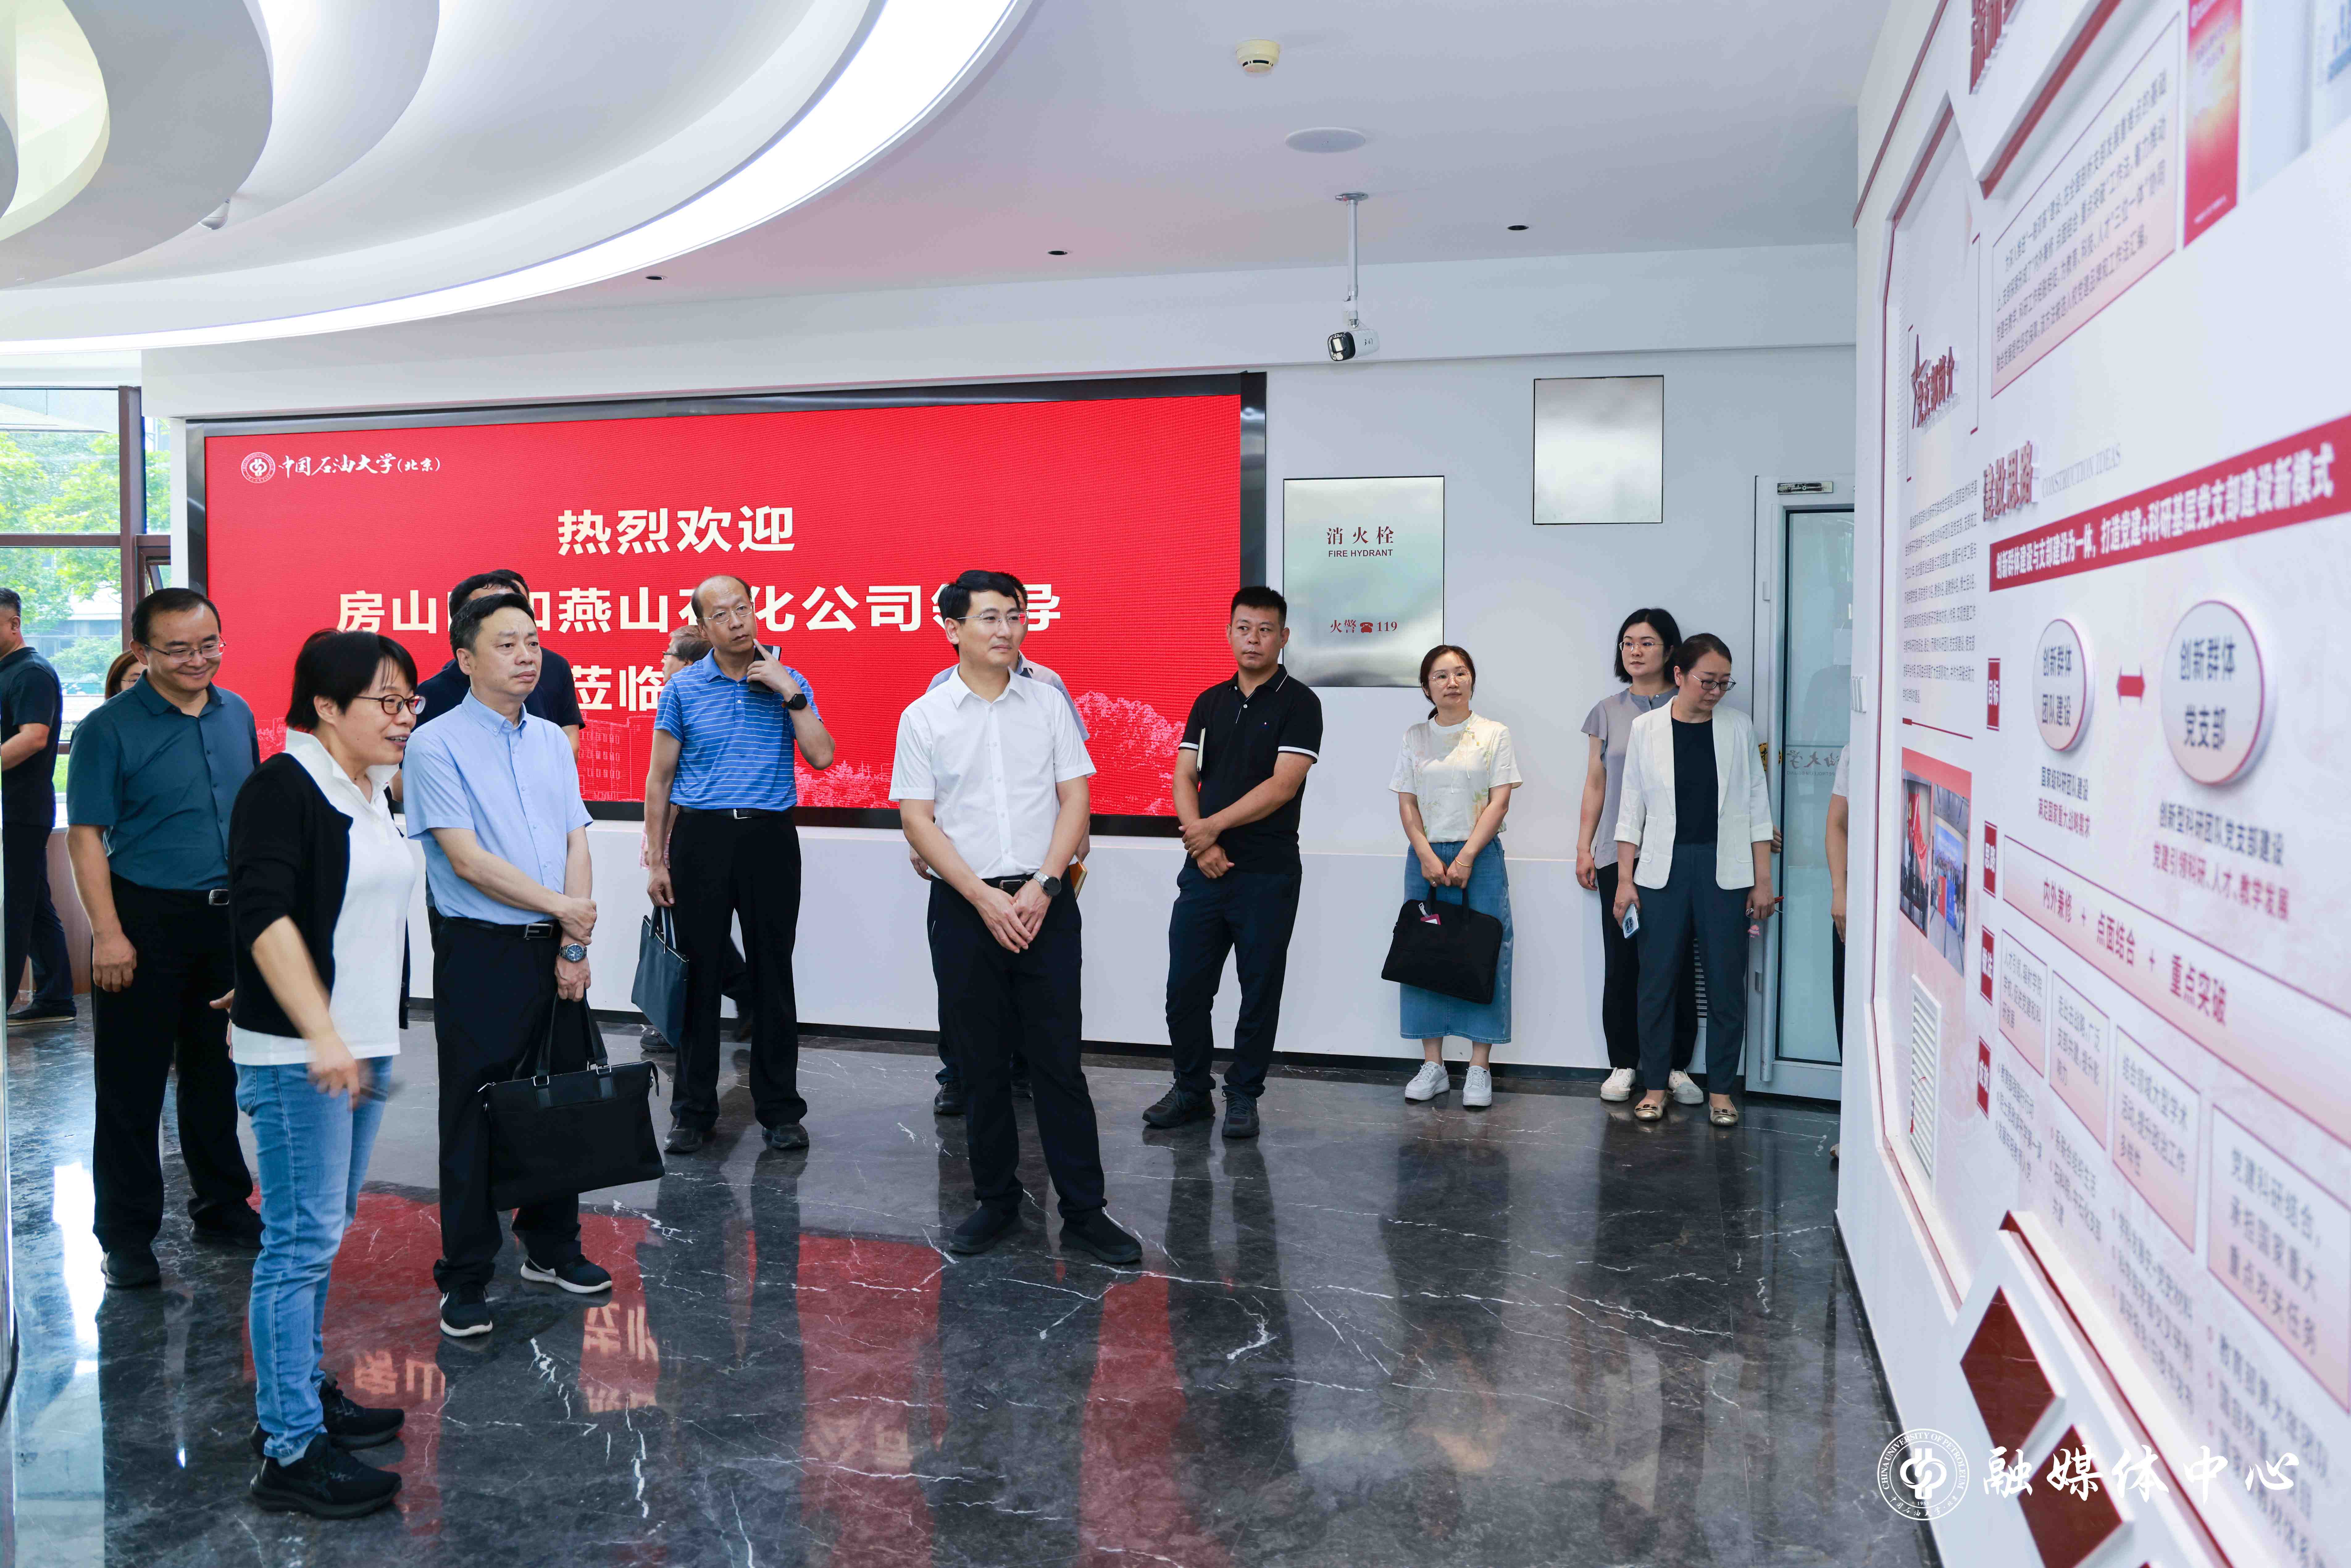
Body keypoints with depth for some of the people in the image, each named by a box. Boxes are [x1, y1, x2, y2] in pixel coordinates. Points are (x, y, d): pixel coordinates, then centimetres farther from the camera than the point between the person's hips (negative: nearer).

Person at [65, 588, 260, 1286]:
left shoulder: (238, 715, 7)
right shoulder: (110, 728, -9)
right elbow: (86, 835, -10)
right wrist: (108, 933, -16)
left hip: (230, 918, 5)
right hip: (147, 920, -5)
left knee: (217, 1074, 16)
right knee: (133, 1085, 3)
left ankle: (223, 1205, 28)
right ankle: (126, 1234, 13)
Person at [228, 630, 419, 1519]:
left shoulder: (372, 792, 13)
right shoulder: (283, 788, -14)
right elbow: (266, 918, -23)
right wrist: (321, 1037, -30)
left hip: (360, 1044, 9)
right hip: (295, 1052, -9)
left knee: (325, 1230, 18)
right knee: (302, 1238, -5)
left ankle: (300, 1392, 31)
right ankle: (290, 1451, 3)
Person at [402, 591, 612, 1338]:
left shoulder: (552, 742, 11)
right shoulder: (436, 744, -7)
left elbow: (575, 846, 6)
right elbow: (467, 859, -14)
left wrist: (574, 947, -4)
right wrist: (563, 908, -10)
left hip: (559, 951, 6)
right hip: (481, 951, -6)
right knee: (475, 1115, 1)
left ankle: (552, 1248, 30)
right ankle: (465, 1281, 13)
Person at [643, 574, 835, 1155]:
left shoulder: (788, 683, 5)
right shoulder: (683, 689, 4)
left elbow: (822, 756, -7)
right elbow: (660, 778, 7)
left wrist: (789, 692, -12)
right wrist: (655, 861, 3)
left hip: (770, 837, 0)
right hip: (701, 835, 0)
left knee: (772, 973, 5)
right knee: (699, 972, 4)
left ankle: (780, 1109, 15)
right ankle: (693, 1111, 15)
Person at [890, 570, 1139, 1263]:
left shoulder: (1048, 705, 6)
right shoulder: (923, 717, 2)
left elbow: (1075, 799, 3)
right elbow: (919, 822, -2)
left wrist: (1043, 887, -9)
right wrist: (985, 899, -11)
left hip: (1044, 904, 0)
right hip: (965, 907, 0)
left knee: (1058, 1061, 1)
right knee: (982, 1063, 8)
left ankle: (1084, 1210, 8)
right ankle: (996, 1200, 22)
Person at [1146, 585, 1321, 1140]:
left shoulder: (1299, 704, -4)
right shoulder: (1209, 703, 12)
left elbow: (1282, 785, -14)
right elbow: (1184, 777, 5)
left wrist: (1213, 825, -15)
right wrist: (1203, 845, -10)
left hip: (1267, 874, -4)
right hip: (1204, 870, 4)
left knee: (1260, 991, 5)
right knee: (1185, 987, 6)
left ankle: (1243, 1096, 19)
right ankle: (1190, 1091, 21)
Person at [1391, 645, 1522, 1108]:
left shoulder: (1494, 736, 2)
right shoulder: (1414, 739, 9)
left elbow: (1499, 802, -4)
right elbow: (1407, 803, 6)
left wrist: (1465, 859, -13)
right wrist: (1428, 857, -8)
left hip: (1479, 856, -2)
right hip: (1425, 856, 3)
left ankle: (1479, 1070, 2)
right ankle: (1432, 1066, 11)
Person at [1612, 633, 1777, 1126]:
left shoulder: (1738, 728, 4)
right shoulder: (1647, 729, 3)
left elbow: (1758, 804, 5)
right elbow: (1632, 807, 5)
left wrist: (1763, 881, 1)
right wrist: (1624, 878, 0)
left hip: (1725, 871, 0)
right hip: (1664, 869, 0)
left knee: (1726, 983, 3)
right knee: (1657, 981, 3)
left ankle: (1720, 1090, 15)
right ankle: (1655, 1086, 15)